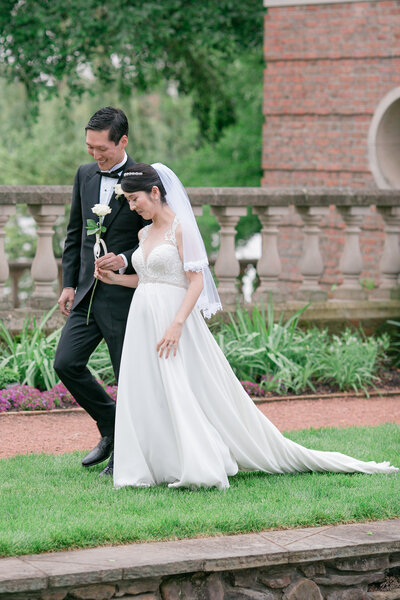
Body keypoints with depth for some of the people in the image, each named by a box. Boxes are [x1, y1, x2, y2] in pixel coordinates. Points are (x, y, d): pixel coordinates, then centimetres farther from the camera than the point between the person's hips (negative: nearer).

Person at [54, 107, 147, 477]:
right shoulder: (85, 175, 9)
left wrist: (126, 260, -22)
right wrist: (69, 283, 10)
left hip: (124, 296, -6)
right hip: (87, 294, 6)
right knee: (66, 363, 0)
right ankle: (110, 427, 20)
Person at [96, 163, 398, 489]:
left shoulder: (181, 229, -9)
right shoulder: (144, 233, 14)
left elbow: (197, 281, -13)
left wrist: (176, 324, -22)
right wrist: (114, 278, 9)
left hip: (176, 317, -8)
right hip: (143, 321, 8)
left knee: (184, 395, -8)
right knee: (146, 397, 6)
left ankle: (200, 468, -3)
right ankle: (151, 467, 12)